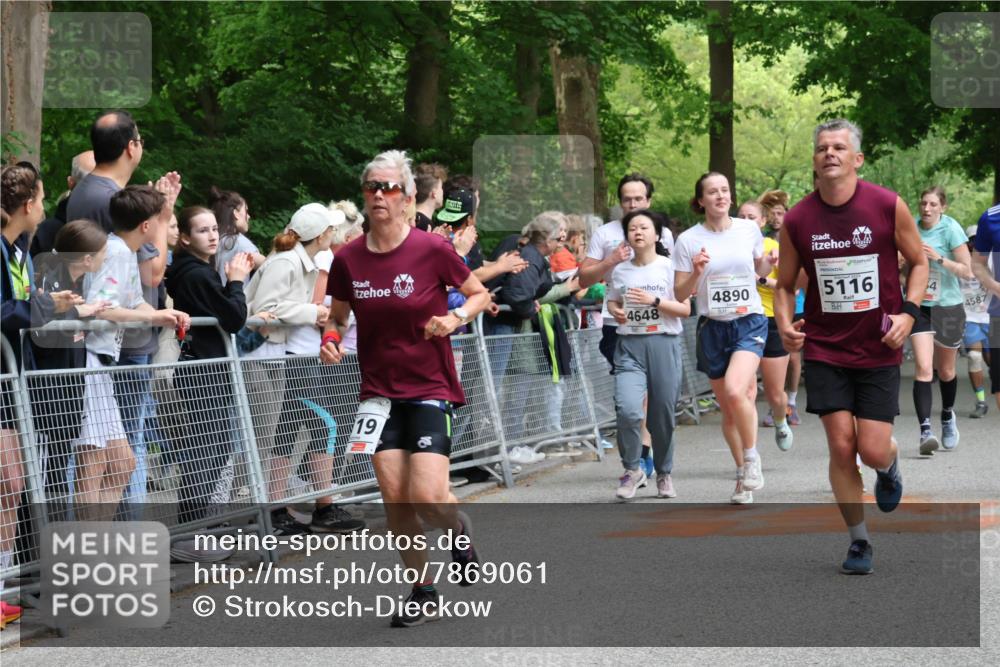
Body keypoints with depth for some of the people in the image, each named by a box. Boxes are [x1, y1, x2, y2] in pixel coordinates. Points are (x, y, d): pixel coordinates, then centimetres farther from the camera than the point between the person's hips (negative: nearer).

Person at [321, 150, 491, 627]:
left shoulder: (431, 250, -10)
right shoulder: (347, 260, -1)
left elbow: (480, 294, 3)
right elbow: (337, 317, 14)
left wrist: (455, 318, -16)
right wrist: (330, 339, -7)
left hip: (430, 389, -3)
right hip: (379, 390, 3)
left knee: (426, 496, -14)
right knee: (394, 498, -3)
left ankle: (458, 528, 22)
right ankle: (423, 594, 13)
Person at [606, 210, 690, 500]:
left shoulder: (669, 266, 0)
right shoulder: (620, 271, 9)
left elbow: (685, 309, -3)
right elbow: (612, 302, 23)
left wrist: (654, 301, -15)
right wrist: (616, 312, 0)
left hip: (664, 345, -1)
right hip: (629, 345, 1)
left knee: (663, 415, 4)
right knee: (627, 409, -18)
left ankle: (664, 473, 25)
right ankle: (632, 470, 1)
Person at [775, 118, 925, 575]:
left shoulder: (888, 207, -8)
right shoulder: (797, 220, -3)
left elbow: (918, 262, 5)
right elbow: (785, 284, 8)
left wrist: (908, 312, -11)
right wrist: (785, 325, -11)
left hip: (879, 350, -1)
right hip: (824, 349, 1)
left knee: (873, 451, -6)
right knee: (841, 447, -5)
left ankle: (889, 466, 33)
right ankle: (859, 542, 13)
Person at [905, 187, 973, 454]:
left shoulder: (951, 229, -10)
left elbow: (966, 271, -11)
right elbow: (902, 266, 16)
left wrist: (939, 258, -23)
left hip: (948, 306, -1)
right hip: (919, 306, 1)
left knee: (945, 370, 14)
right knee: (924, 368, -16)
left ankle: (948, 415, 43)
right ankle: (925, 430, -23)